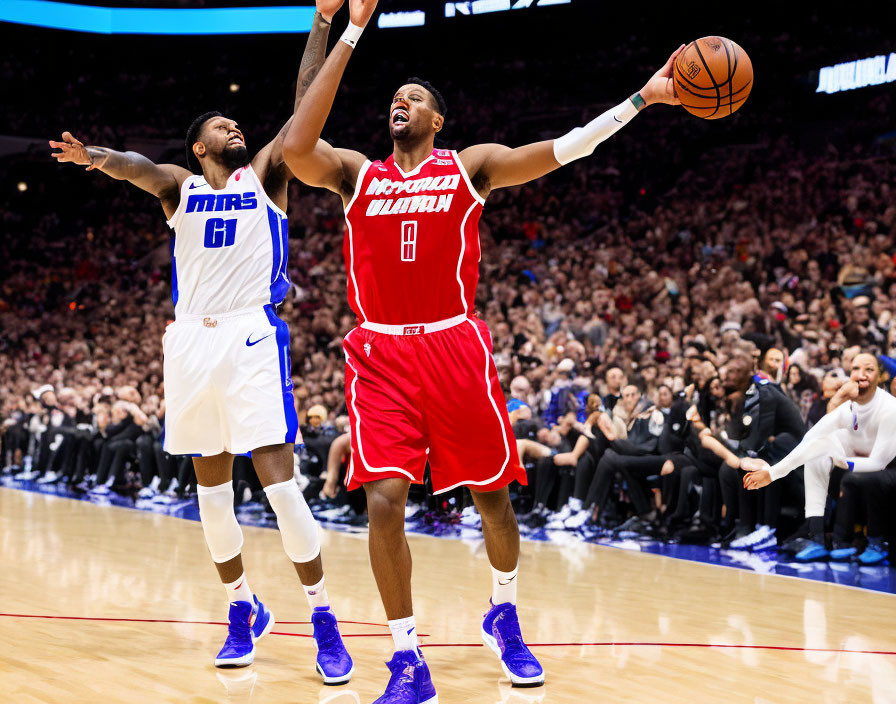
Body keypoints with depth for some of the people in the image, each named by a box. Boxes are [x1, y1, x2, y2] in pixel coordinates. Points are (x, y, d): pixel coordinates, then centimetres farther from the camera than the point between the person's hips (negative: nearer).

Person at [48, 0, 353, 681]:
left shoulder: (264, 176, 12)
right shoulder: (180, 186, 13)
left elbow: (306, 107, 3)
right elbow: (140, 168, -9)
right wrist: (97, 156, -32)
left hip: (251, 336, -3)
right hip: (190, 339, 3)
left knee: (277, 476, -11)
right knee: (210, 483, 8)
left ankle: (323, 616, -5)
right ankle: (243, 608, 22)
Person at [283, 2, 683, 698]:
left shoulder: (470, 166, 7)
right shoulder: (356, 174, 8)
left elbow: (559, 150, -1)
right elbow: (297, 147, -11)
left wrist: (640, 99, -11)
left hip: (456, 348, 0)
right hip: (382, 356, 0)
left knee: (491, 493, 8)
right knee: (384, 500, -15)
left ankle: (505, 615, 36)